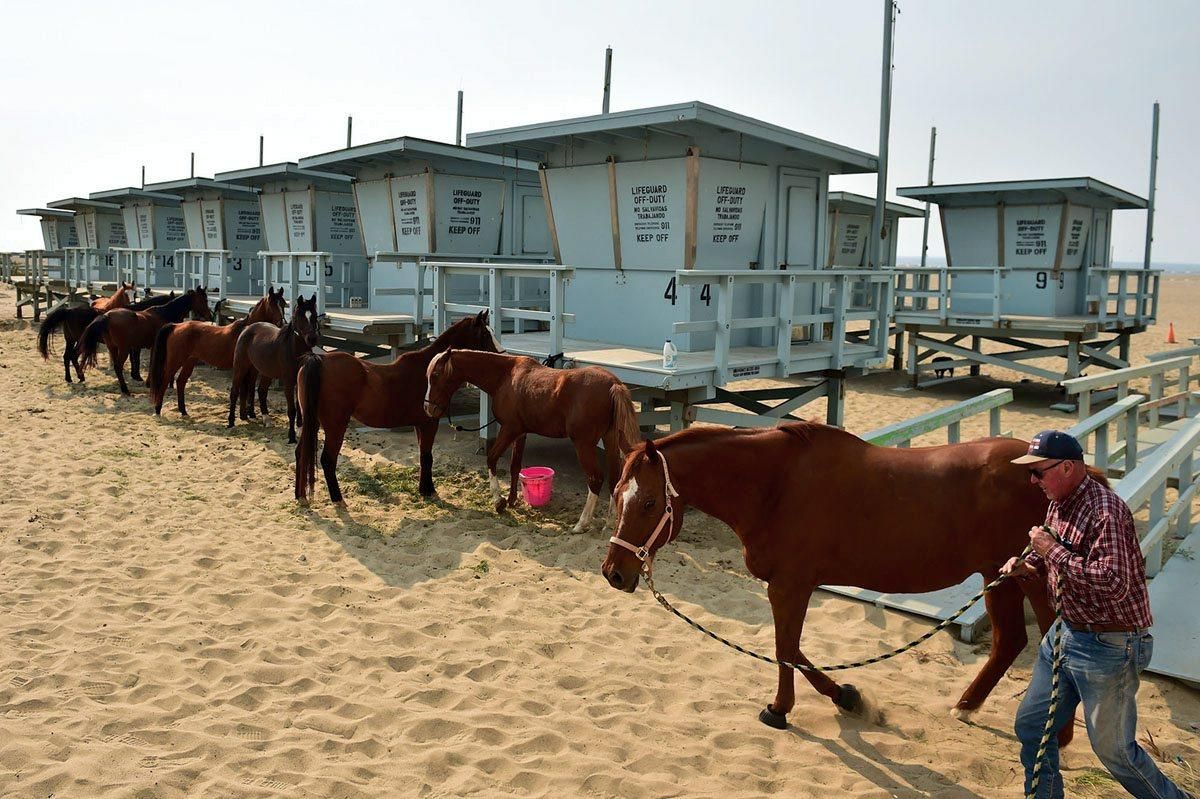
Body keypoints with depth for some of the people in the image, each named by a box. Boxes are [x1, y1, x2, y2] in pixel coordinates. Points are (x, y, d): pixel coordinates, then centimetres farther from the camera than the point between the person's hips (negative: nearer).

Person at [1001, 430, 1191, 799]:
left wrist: (1053, 550, -28)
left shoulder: (1105, 510, -25)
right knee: (1031, 727, 16)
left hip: (1109, 645, -9)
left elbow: (1114, 583, -33)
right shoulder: (1059, 504, 5)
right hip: (1065, 633, 9)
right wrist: (1026, 565, -1)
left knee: (1112, 748, 9)